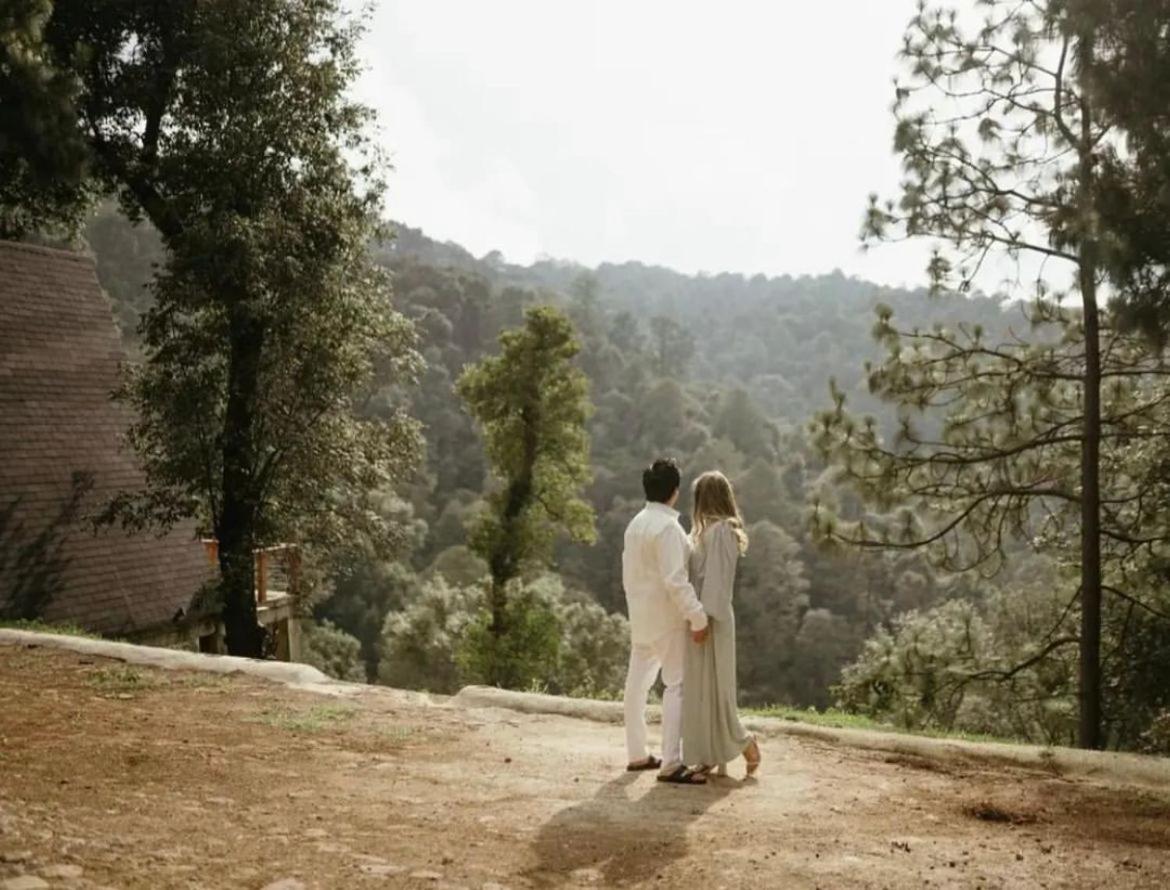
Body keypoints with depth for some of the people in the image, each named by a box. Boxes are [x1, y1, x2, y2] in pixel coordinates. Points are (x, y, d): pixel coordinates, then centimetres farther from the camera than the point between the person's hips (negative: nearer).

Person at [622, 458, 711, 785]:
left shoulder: (636, 523, 9)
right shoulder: (667, 527, -19)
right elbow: (675, 579, -25)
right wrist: (697, 617, -23)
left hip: (640, 614, 9)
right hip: (666, 616, -9)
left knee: (638, 682, 13)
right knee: (677, 685, -6)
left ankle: (637, 754, 23)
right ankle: (671, 764, -9)